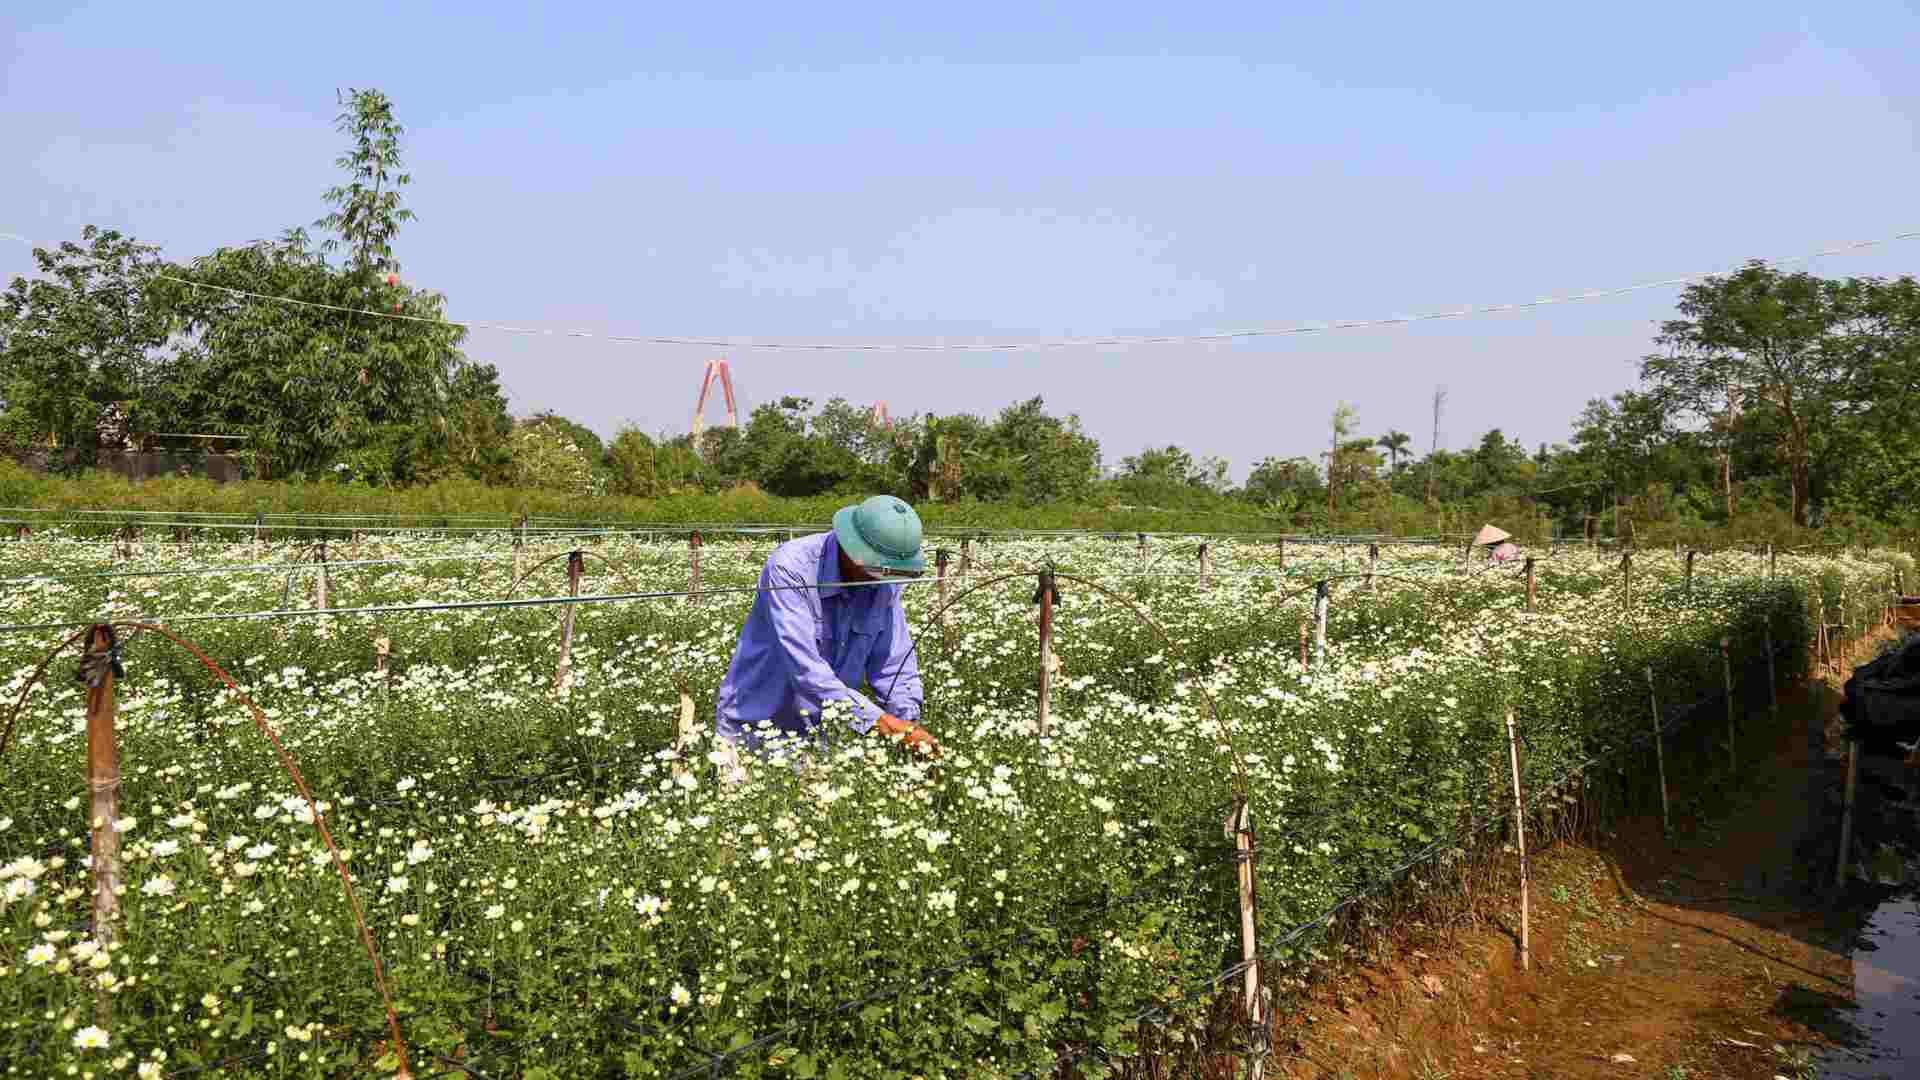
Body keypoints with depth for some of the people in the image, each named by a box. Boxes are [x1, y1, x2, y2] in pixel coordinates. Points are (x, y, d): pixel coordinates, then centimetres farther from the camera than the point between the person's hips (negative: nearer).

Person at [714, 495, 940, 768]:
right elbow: (804, 666, -32)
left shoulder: (884, 582, -7)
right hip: (754, 726, -4)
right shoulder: (789, 568, -25)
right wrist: (877, 720, -36)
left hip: (822, 728, 5)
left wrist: (908, 723, -21)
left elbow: (895, 664, -4)